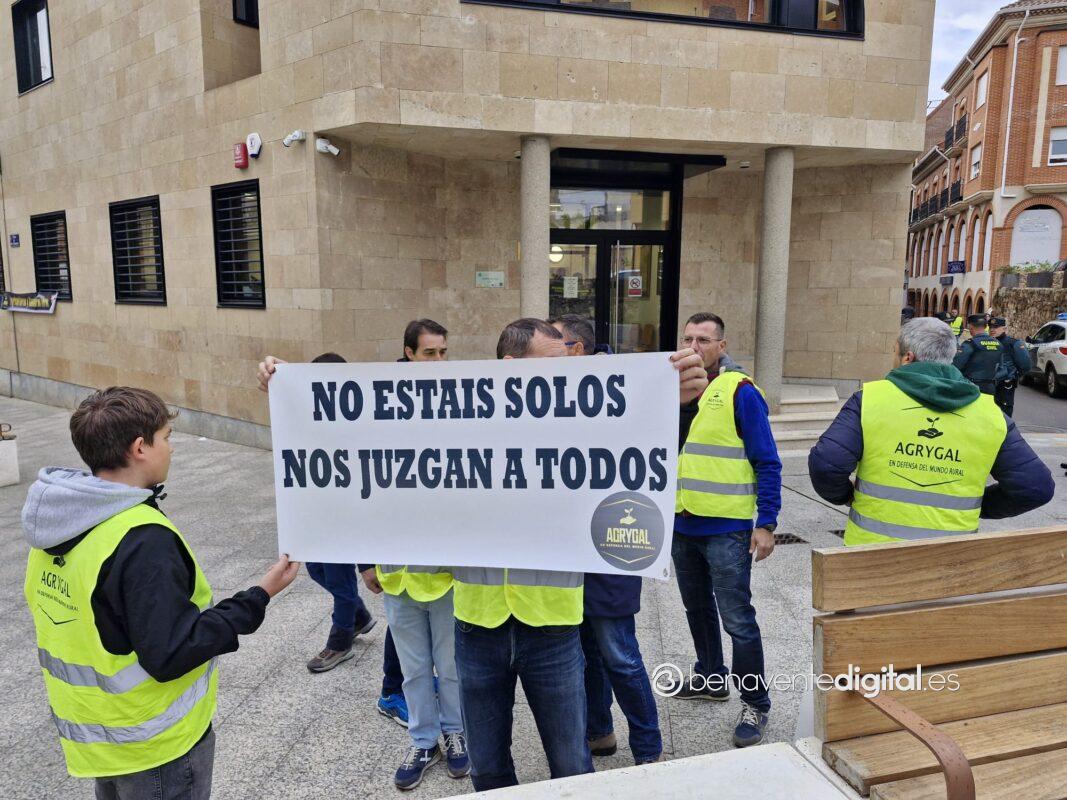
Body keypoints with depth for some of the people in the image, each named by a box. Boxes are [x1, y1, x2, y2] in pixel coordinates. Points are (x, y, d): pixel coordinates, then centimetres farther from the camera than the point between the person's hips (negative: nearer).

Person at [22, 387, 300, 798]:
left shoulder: (56, 521, -3)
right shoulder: (143, 542, -31)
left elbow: (94, 622, 6)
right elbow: (172, 654, -28)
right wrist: (258, 598, -23)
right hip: (154, 744, -7)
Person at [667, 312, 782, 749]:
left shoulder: (740, 391, -11)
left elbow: (767, 462, -10)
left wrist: (766, 523, -14)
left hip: (726, 529, -6)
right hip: (682, 525, 7)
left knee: (737, 619, -1)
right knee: (697, 608, 21)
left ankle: (756, 705, 17)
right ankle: (711, 677, 40)